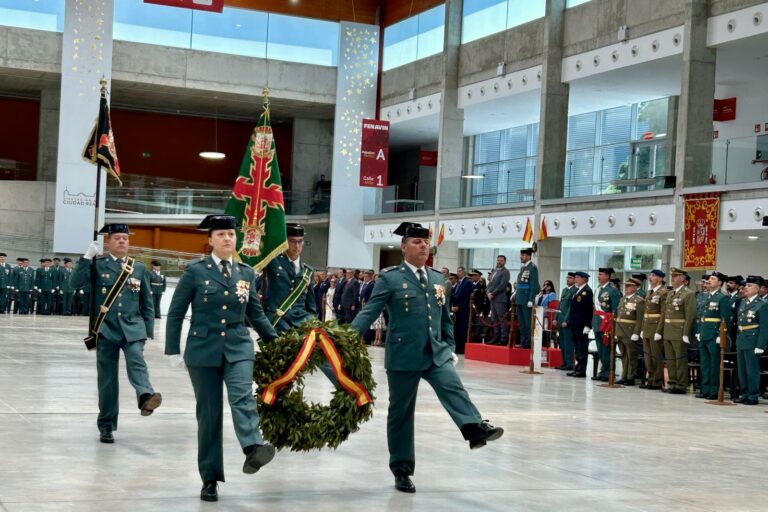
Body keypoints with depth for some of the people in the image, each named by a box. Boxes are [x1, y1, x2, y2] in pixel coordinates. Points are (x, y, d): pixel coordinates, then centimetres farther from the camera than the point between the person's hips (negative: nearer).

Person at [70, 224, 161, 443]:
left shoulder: (139, 268, 9)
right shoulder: (98, 264, 2)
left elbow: (147, 302, 12)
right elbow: (75, 283, -12)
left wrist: (148, 331, 7)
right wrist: (87, 257, -19)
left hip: (132, 328, 1)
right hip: (106, 329, 0)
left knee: (136, 362, -27)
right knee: (107, 378, 4)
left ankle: (146, 396, -51)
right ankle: (106, 426, 14)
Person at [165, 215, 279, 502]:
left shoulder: (246, 273, 8)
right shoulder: (195, 271, -2)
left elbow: (256, 313, 17)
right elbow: (175, 313, 0)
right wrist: (173, 351, -3)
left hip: (238, 348, 2)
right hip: (203, 349, -2)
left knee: (242, 397, -24)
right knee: (209, 413, 2)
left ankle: (253, 449, -45)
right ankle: (210, 479, 11)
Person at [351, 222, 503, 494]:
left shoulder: (438, 278, 13)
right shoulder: (390, 278, -4)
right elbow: (369, 311, -10)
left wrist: (449, 347, 15)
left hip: (436, 353, 4)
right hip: (403, 354, -4)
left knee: (454, 388, -23)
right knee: (401, 412, 4)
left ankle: (475, 428, -46)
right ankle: (402, 471, 15)